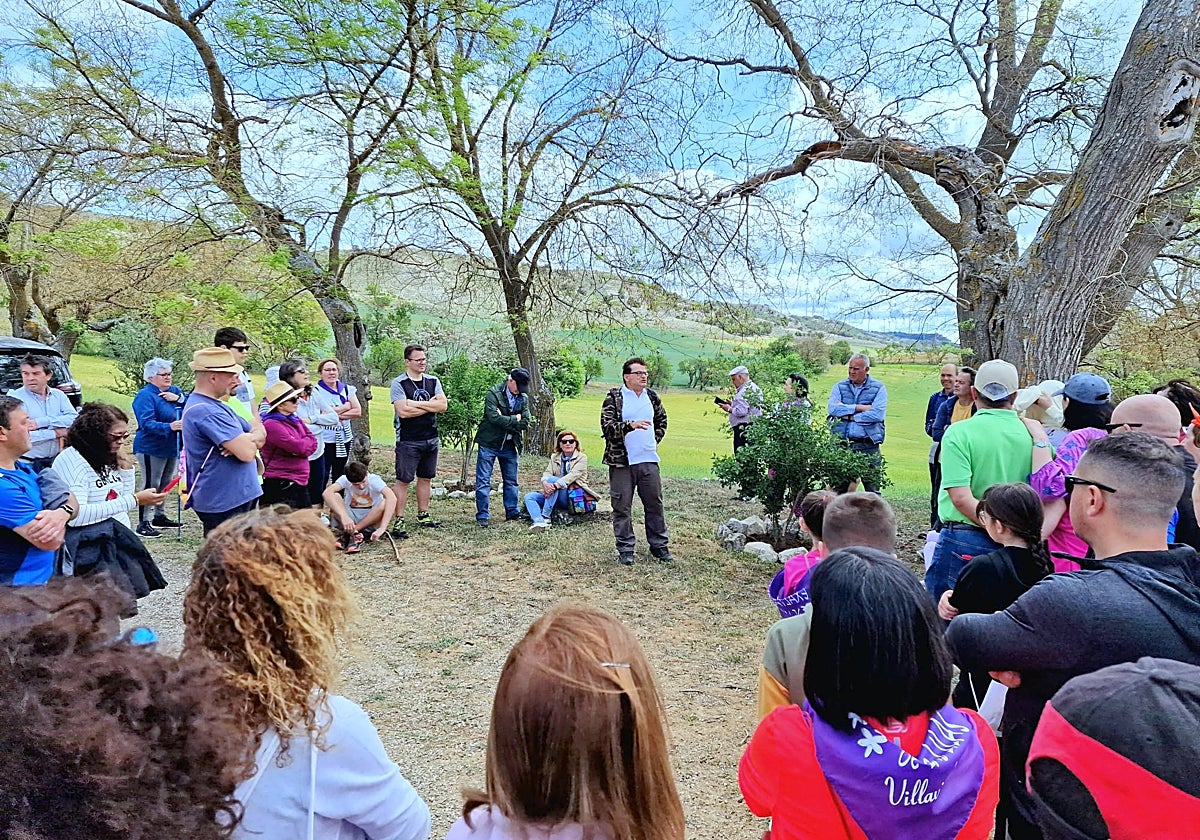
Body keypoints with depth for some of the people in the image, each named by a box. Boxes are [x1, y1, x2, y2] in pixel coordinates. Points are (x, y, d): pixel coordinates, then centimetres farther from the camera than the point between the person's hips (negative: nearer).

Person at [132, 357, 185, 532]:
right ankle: (144, 523, -2)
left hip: (172, 446, 8)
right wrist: (169, 427, -38)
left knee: (165, 484, 18)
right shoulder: (145, 395, -14)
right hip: (151, 448, -8)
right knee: (150, 485, -7)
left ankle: (159, 516, 31)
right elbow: (147, 423, -24)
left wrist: (179, 398, -18)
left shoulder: (175, 391, 9)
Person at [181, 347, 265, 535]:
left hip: (238, 497, 10)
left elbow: (261, 434, 11)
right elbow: (247, 453, -26)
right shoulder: (206, 411, -19)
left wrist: (246, 440, -12)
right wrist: (251, 439, -3)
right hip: (224, 504, -10)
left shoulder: (216, 406, 15)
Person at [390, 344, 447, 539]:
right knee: (403, 480, -4)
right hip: (408, 441, -5)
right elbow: (403, 411, -19)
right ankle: (399, 521, -1)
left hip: (431, 439, 6)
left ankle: (423, 516, 24)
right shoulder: (399, 383, -7)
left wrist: (416, 403, -12)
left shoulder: (433, 381, 9)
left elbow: (443, 405, -4)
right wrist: (430, 406, -10)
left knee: (425, 478, 13)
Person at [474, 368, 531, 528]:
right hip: (489, 443, -4)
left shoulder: (523, 398, 5)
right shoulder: (493, 393, -10)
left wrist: (505, 421, -14)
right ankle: (482, 516, 4)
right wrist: (514, 419, -13)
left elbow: (525, 424, -5)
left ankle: (513, 512, 23)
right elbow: (494, 417, -22)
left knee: (511, 481, 12)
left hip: (510, 445, 5)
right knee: (483, 481, -2)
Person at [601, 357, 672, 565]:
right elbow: (607, 426, -15)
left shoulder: (652, 397, 10)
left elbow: (662, 420, 27)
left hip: (649, 460, 4)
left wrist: (655, 440, 14)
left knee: (655, 504, 10)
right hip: (621, 461, -4)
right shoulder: (614, 398, -5)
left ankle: (659, 546, 23)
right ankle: (625, 549, 14)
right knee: (622, 506, 3)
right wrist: (631, 425, -28)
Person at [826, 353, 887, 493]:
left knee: (872, 490, 1)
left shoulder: (878, 388, 5)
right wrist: (859, 408, -10)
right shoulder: (839, 387, 11)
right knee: (839, 489, 4)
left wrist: (849, 416, -7)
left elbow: (877, 414, -11)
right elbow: (833, 408, -7)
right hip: (842, 444, 2)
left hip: (869, 446, -2)